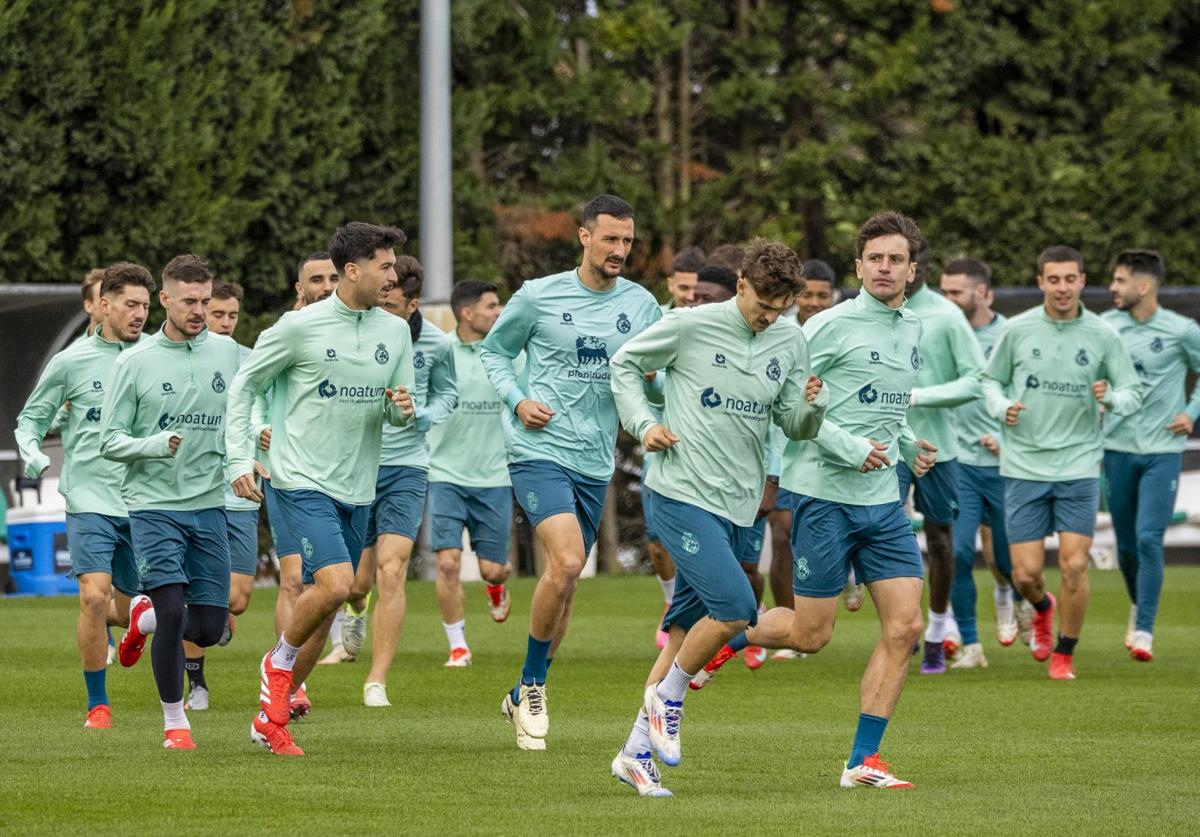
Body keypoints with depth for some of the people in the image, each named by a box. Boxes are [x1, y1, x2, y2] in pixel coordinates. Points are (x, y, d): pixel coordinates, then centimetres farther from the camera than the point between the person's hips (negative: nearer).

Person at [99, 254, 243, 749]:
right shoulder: (135, 363, -3)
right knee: (173, 611, -16)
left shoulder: (227, 352, 6)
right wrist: (156, 444, -20)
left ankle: (144, 617, 34)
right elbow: (109, 442, -3)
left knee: (209, 627, 1)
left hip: (209, 506, 4)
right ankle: (173, 720, 2)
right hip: (154, 507, -3)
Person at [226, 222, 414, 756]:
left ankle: (271, 718, 19)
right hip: (303, 481, -6)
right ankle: (279, 664, 5)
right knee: (335, 584, -23)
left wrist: (403, 409, -11)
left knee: (325, 604, 7)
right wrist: (240, 460, -7)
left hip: (357, 490, 6)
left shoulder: (395, 332, 7)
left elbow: (399, 414, 14)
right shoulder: (301, 327, -8)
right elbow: (244, 385, 1)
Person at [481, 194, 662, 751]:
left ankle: (524, 696, 27)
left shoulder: (642, 306, 5)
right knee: (566, 562, -23)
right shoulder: (539, 296, -3)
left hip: (595, 463, 5)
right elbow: (492, 350, 10)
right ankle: (532, 685, -5)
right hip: (540, 450, -5)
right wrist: (517, 399, -6)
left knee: (566, 579, 10)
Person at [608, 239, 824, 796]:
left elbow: (795, 426, 11)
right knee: (735, 606, -20)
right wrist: (643, 424, -6)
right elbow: (625, 364, 7)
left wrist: (811, 406, -11)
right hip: (684, 494, -5)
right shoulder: (691, 326, -7)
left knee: (686, 627, 8)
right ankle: (668, 695, 4)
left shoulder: (790, 342, 6)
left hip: (739, 506, 5)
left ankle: (638, 751, 15)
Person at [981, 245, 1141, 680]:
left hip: (1079, 465, 0)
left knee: (1075, 565, -8)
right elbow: (991, 379, 12)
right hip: (1024, 465, 1)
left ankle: (1064, 654, 12)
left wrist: (1112, 399, -18)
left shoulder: (1103, 335, -1)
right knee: (1026, 572, 0)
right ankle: (1043, 609, 37)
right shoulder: (1018, 329, -1)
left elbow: (1134, 393, 4)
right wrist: (1002, 407, -9)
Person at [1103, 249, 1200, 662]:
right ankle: (1138, 604, 38)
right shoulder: (1104, 326, 1)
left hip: (1162, 451, -3)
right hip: (1117, 448, 3)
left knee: (1149, 539, -14)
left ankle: (1143, 632, -11)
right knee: (1126, 545, 10)